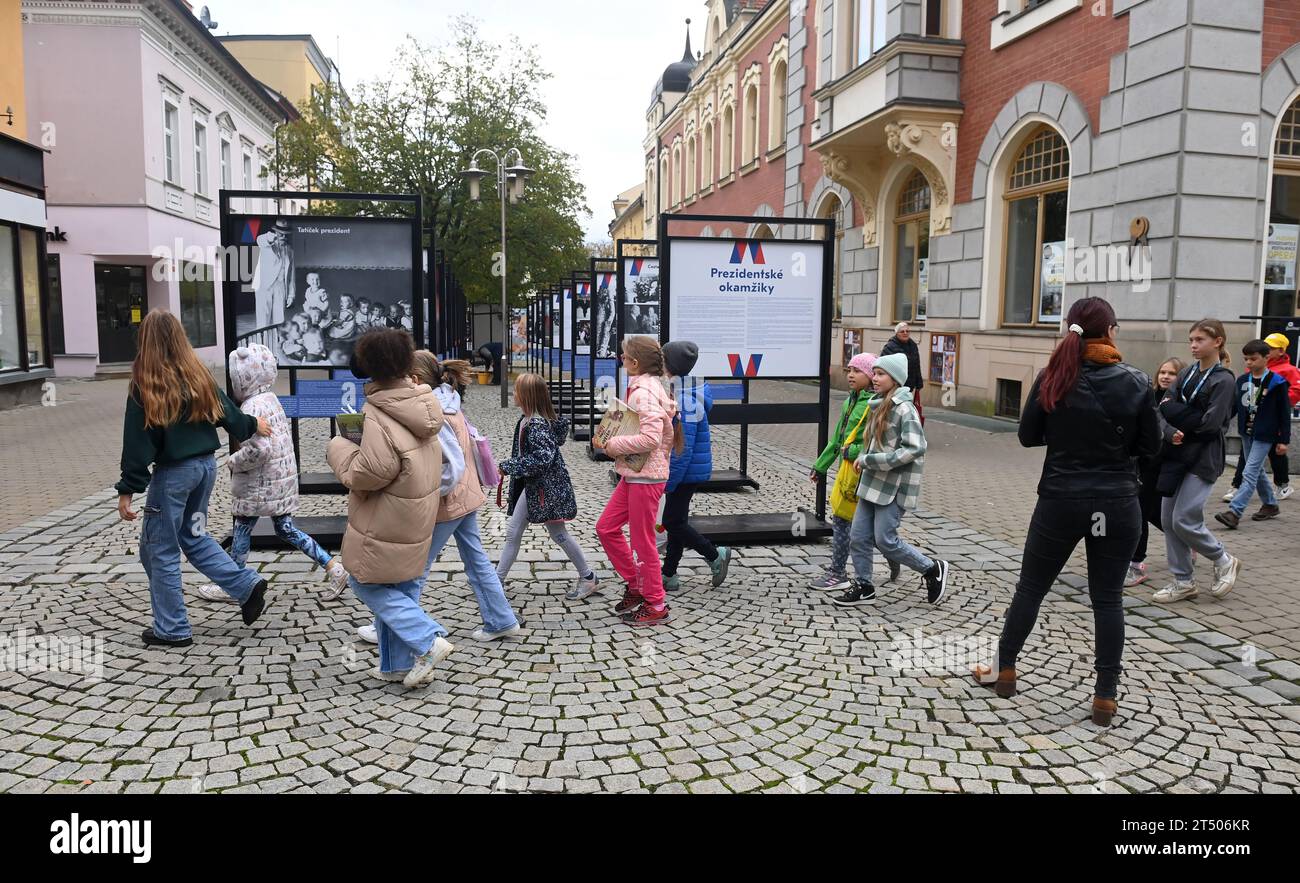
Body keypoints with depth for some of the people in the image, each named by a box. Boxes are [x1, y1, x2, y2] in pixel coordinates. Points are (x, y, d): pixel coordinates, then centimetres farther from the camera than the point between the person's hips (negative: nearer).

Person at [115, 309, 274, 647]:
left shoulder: (145, 384, -13)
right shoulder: (198, 376, 2)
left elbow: (138, 441, -14)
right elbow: (226, 411, 14)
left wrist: (127, 490, -9)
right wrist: (252, 425, 34)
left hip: (173, 473, -6)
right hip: (206, 465, 6)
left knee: (160, 550, 8)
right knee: (193, 536, 23)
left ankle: (172, 629, 15)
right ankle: (247, 585, 12)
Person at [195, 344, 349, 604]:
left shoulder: (253, 407, -19)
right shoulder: (271, 399, 10)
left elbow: (259, 449, -28)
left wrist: (233, 462, -12)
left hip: (259, 485, -9)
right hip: (281, 479, 9)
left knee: (242, 530, 8)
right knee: (285, 529, 13)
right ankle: (333, 566, 7)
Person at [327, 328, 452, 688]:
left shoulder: (379, 415, -23)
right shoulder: (421, 404, 2)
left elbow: (368, 473, -23)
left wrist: (338, 448, -5)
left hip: (387, 520, -8)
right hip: (418, 515, 8)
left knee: (366, 582, 8)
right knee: (404, 586, 16)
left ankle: (428, 641, -1)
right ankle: (401, 664, 24)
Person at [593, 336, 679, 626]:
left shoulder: (644, 392, -19)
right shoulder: (647, 387, 12)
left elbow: (651, 438, -29)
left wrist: (614, 445, -18)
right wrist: (610, 439, 3)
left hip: (646, 477, -10)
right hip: (633, 474, 10)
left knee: (642, 542, 2)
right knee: (606, 527, 15)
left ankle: (656, 606, 16)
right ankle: (635, 586, 27)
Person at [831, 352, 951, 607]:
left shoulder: (904, 409, -15)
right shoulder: (881, 406, 11)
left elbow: (915, 448, -23)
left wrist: (870, 460, -21)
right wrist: (863, 458, 4)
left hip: (893, 486, -8)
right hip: (873, 482, 8)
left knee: (885, 540, -3)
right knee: (858, 536, 8)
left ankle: (933, 569, 17)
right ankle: (864, 587, 22)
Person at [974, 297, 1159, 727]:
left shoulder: (1053, 377, -7)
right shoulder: (1136, 382, -6)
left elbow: (1028, 435, -1)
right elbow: (1151, 445, 1)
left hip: (1060, 501, 0)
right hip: (1117, 505, 0)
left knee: (1030, 588, 14)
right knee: (1108, 598, 9)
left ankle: (1005, 670, 26)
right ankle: (1105, 696, 15)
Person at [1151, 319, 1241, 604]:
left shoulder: (1223, 380, -9)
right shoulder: (1188, 372, 9)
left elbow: (1210, 423, -17)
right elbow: (1164, 407, -1)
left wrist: (1174, 410, -8)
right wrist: (1170, 432, -19)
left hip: (1203, 459, -7)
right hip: (1176, 454, 7)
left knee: (1184, 520, -9)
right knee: (1168, 519, 6)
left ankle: (1224, 562, 18)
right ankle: (1183, 582, 18)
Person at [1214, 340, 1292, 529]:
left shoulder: (1277, 383, -9)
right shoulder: (1242, 380, 5)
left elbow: (1284, 413, -6)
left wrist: (1284, 440, -6)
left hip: (1264, 435, -6)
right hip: (1247, 433, 7)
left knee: (1250, 473, -12)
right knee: (1257, 471, 17)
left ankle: (1234, 512, -19)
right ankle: (1270, 505, 34)